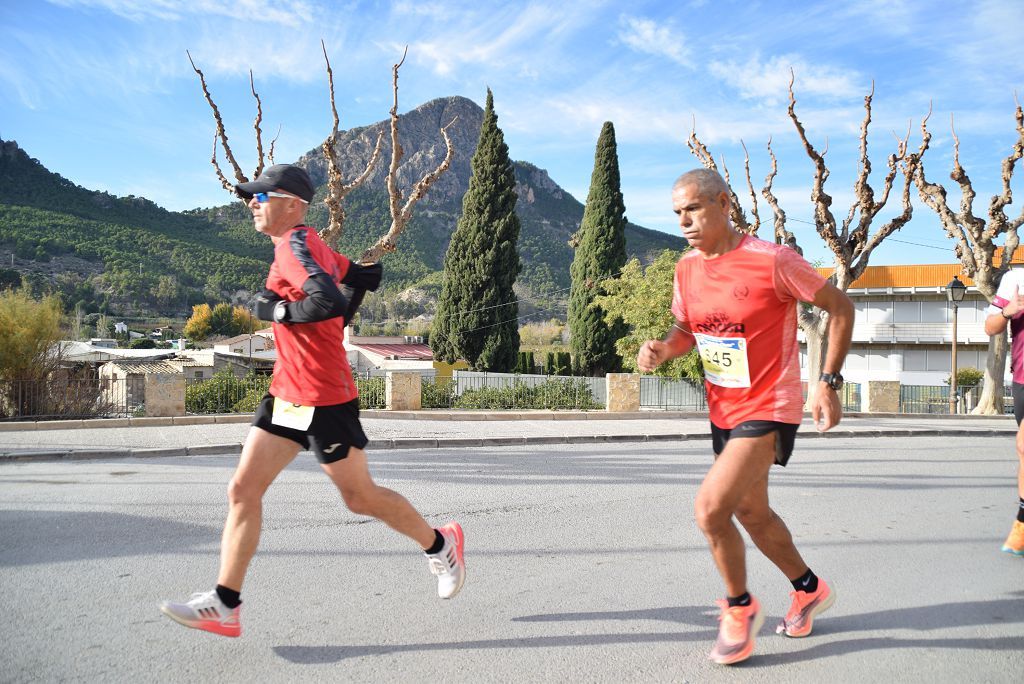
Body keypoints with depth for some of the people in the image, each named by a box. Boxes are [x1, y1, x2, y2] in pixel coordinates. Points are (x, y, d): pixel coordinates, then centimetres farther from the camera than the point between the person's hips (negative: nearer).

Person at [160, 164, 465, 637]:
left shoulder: (295, 244, -15)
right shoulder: (306, 246, 13)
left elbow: (331, 302, -32)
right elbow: (367, 276, 23)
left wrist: (276, 310, -18)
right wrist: (333, 330, 19)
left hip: (323, 397, -10)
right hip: (285, 394, 10)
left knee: (360, 497, 5)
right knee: (242, 490, 3)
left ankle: (440, 545, 26)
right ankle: (225, 606, 9)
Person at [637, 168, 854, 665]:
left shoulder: (772, 260, -18)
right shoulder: (687, 269, 1)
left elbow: (840, 307, -8)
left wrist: (828, 382, -12)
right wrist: (661, 350, -8)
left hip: (770, 410, -7)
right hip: (723, 412, 8)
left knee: (710, 508, -19)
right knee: (752, 513, 20)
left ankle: (740, 607, 9)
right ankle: (809, 590, 46)